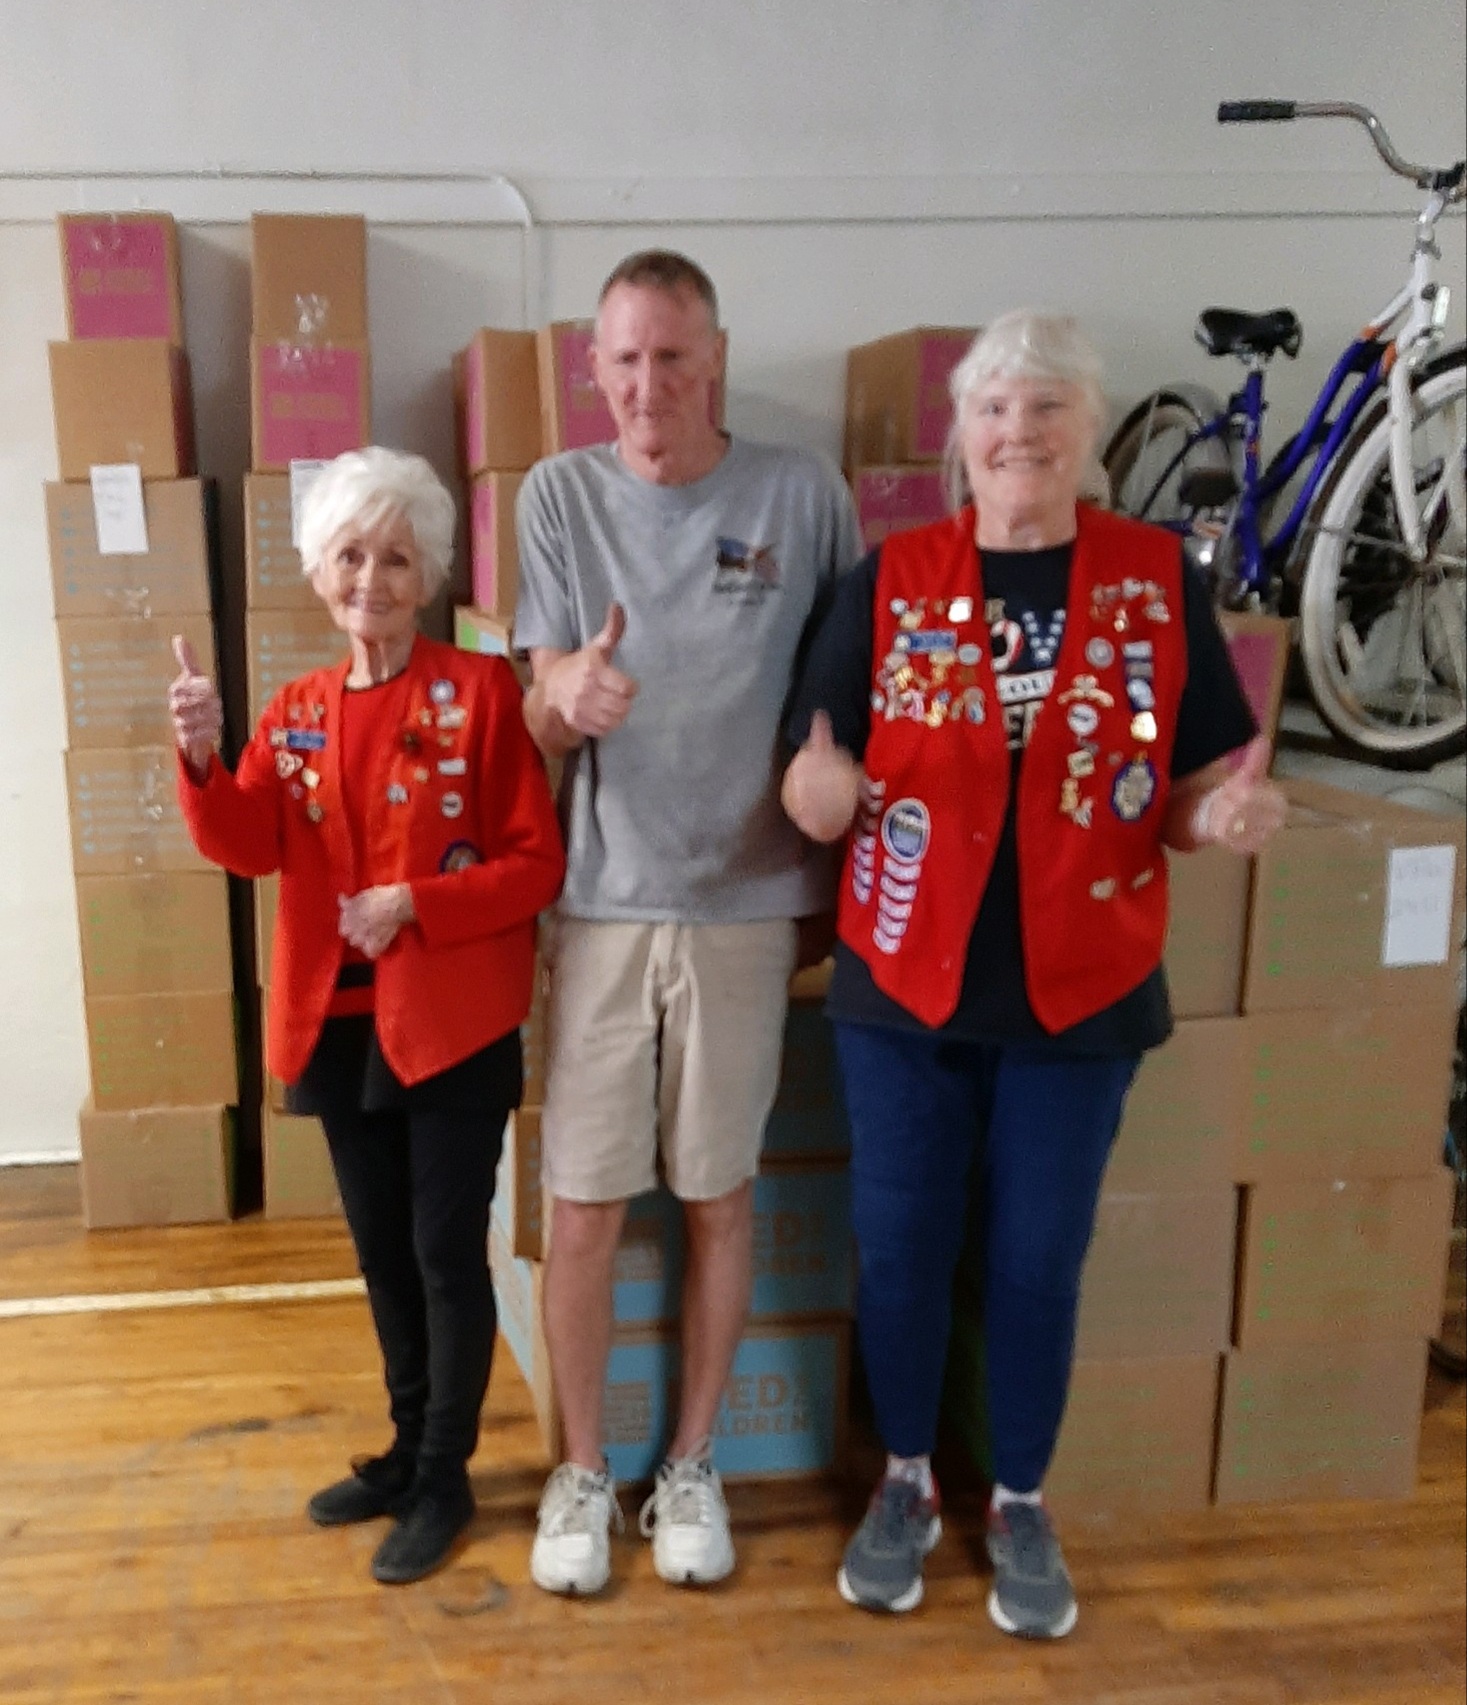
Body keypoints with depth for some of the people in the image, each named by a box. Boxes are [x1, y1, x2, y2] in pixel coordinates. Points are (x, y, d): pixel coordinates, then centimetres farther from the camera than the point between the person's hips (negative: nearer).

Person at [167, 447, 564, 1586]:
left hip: (453, 1020, -5)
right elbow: (249, 848, -7)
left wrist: (415, 905, -21)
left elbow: (538, 862, -10)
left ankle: (446, 1480, 22)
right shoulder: (297, 711, 8)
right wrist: (202, 758, -23)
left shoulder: (479, 691, -8)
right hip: (341, 1022, 6)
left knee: (447, 1252, 4)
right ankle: (408, 1451, 36)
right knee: (383, 1252, 17)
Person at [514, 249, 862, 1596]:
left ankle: (693, 1465, 31)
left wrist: (841, 860, 3)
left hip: (747, 900, 0)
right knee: (583, 1206, 6)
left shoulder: (801, 494, -3)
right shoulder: (561, 494, 0)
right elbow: (541, 727, -4)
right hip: (601, 900, 1)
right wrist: (566, 694, -27)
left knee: (721, 1194, 11)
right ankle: (584, 1472, 28)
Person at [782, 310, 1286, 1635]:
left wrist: (1231, 816, -22)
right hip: (902, 982, 1)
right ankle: (906, 1484, 36)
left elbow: (1196, 794, 1)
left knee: (1040, 1257, 11)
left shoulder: (1159, 580, -2)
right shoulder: (890, 582, -3)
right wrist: (823, 782, -27)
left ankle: (1022, 1506, 35)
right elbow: (816, 803, -5)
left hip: (1081, 990, 0)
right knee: (899, 1245, 11)